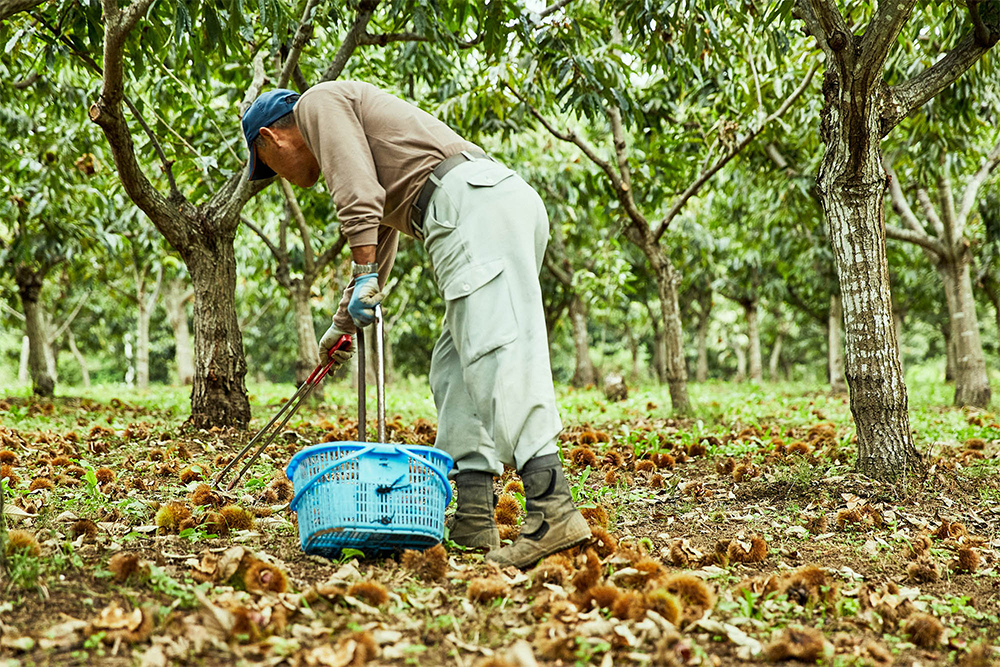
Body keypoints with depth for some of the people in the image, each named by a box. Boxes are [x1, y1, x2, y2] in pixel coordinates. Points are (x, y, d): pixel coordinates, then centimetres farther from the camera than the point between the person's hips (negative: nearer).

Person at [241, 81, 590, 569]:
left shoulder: (318, 101, 12)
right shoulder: (354, 126, 39)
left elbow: (358, 189, -8)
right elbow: (380, 245, 48)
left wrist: (362, 274, -12)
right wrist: (343, 323, 56)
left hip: (470, 201, -10)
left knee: (497, 355, -19)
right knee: (454, 369, 8)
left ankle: (553, 509, -29)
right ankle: (473, 519, 3)